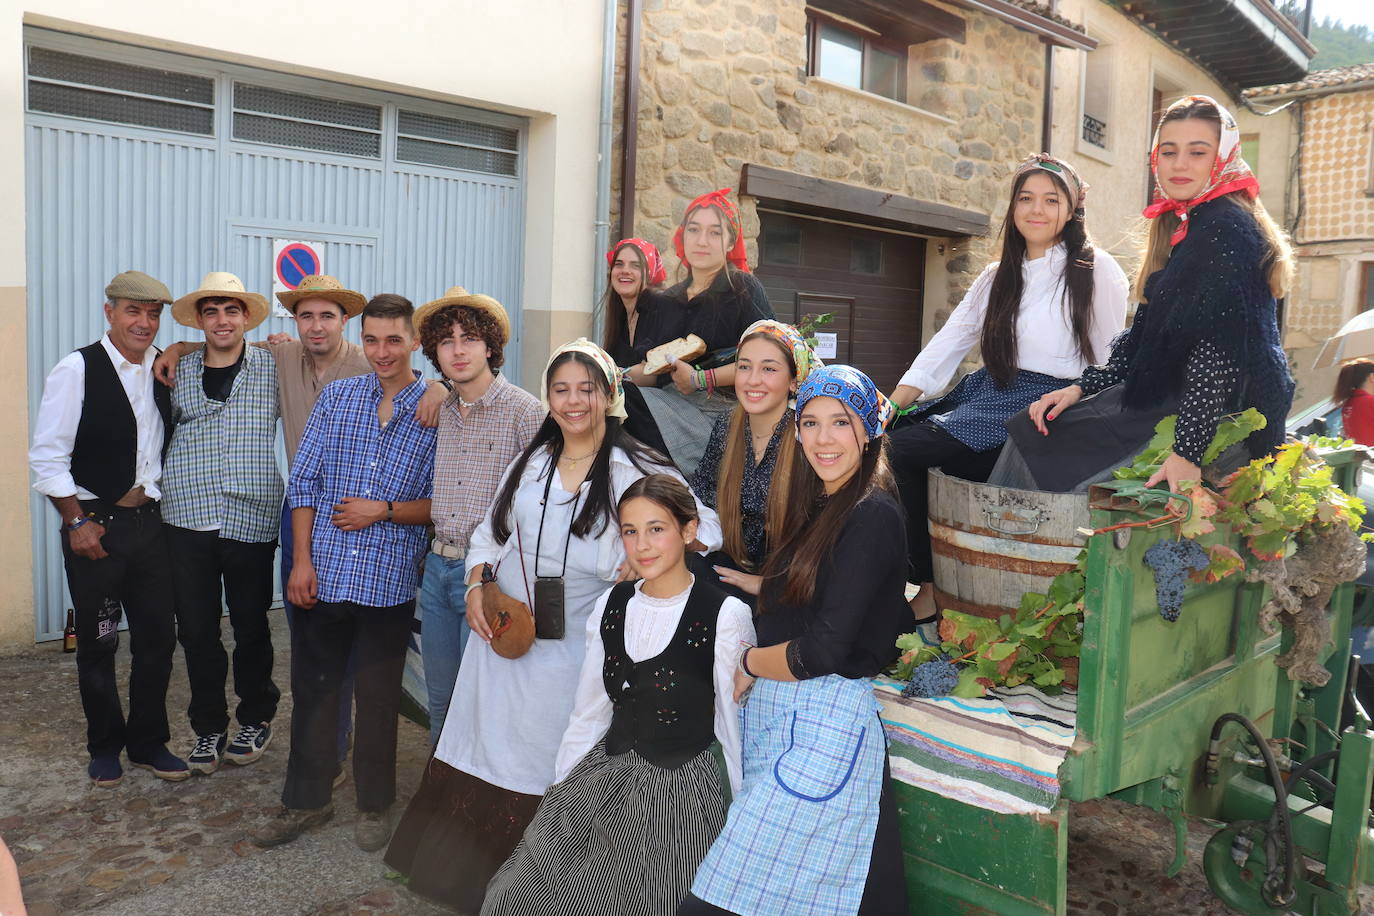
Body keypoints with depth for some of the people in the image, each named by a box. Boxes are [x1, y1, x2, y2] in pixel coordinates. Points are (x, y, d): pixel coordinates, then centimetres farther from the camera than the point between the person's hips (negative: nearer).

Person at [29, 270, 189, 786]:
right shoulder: (78, 370, -10)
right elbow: (47, 457, -10)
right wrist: (77, 521, -11)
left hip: (149, 521, 4)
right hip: (94, 525, -4)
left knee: (158, 638, 8)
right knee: (98, 644, 9)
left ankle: (148, 742, 25)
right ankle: (105, 747, 27)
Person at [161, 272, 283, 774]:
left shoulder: (272, 367, 2)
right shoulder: (179, 370, 9)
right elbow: (165, 430, 19)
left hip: (251, 517, -2)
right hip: (187, 518, 2)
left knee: (251, 625, 10)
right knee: (196, 629, 8)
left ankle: (256, 718, 30)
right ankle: (208, 726, 26)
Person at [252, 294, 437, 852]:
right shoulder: (336, 397, 4)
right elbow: (303, 481, 4)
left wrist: (383, 510, -15)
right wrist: (302, 560, -2)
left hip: (389, 580, -2)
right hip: (324, 573, 2)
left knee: (378, 697, 10)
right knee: (312, 688, 12)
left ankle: (374, 805, 29)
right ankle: (306, 800, 31)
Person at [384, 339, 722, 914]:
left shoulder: (639, 471, -5)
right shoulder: (529, 464, 10)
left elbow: (705, 528, -8)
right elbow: (489, 535, 17)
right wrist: (476, 588, -1)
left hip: (574, 646, -4)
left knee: (546, 774, 5)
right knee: (490, 751, 11)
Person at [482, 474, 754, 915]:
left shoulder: (726, 615, -14)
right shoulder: (611, 606, 3)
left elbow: (736, 724, -10)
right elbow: (588, 713, 11)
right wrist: (558, 792, 13)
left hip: (679, 789, -5)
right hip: (601, 778, 6)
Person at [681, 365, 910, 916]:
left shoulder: (873, 515, -13)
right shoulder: (818, 508, 15)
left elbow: (824, 650, -16)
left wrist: (749, 665, -2)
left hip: (825, 725, -8)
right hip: (776, 715, 8)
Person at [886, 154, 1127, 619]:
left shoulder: (1096, 270, -1)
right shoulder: (997, 276, 17)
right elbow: (947, 343, 9)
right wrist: (888, 408, -2)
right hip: (986, 396, 7)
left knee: (903, 450, -23)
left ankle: (929, 588, -11)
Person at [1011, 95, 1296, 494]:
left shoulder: (1228, 226, -13)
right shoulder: (1184, 226, 15)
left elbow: (1218, 345, -22)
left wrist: (1187, 451, -27)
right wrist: (1080, 388, 2)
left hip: (1220, 421, -9)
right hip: (1166, 397, 9)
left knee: (1063, 470, -19)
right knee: (1031, 434, -1)